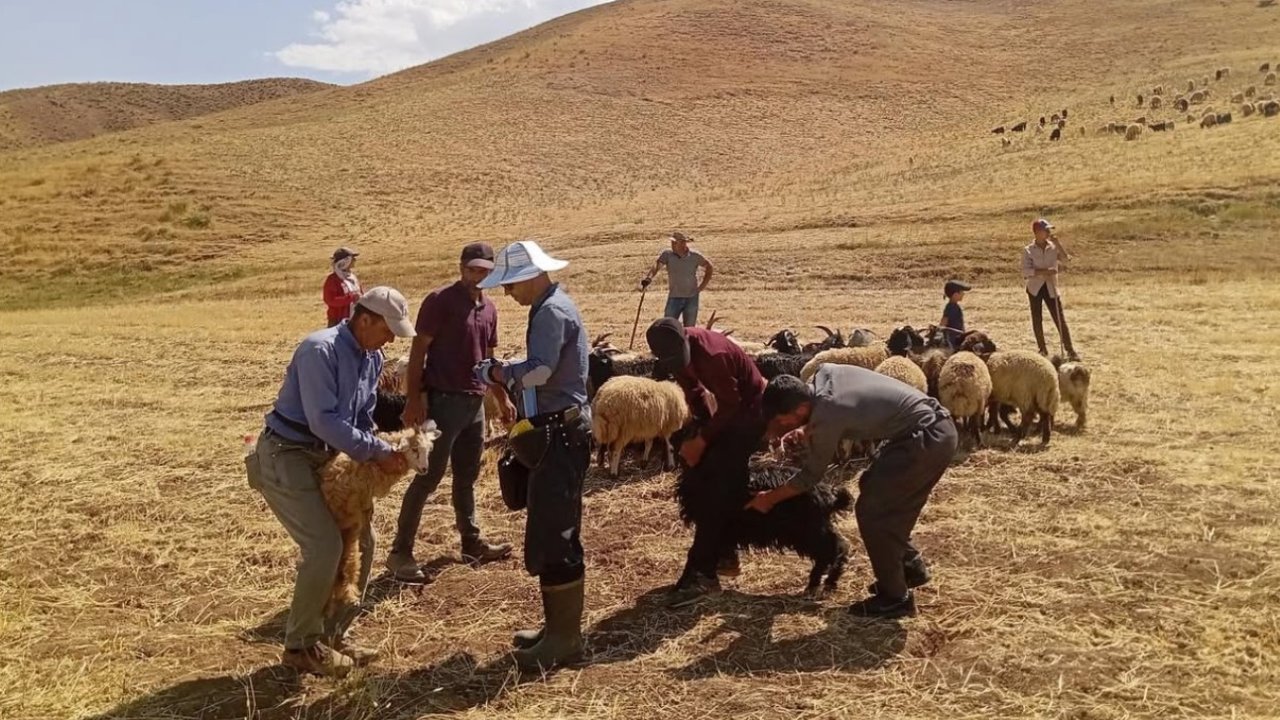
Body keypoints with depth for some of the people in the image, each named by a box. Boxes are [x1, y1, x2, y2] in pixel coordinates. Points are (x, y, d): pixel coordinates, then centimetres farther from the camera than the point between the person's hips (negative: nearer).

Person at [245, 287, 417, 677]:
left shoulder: (371, 359, 6)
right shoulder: (320, 350, -22)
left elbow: (362, 418, 12)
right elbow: (323, 420, -27)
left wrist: (379, 457, -5)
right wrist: (376, 452, -24)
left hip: (321, 458, 9)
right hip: (285, 456, -9)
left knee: (360, 541, 7)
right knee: (325, 546, -16)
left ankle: (332, 634, 20)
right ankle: (301, 644, 3)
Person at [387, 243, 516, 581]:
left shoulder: (489, 308, 12)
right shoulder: (440, 300, -9)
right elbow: (418, 350, -12)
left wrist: (502, 399, 21)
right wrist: (414, 397, -19)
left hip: (474, 402, 7)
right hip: (443, 401, -7)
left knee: (467, 477, 16)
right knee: (428, 477, -6)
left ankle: (472, 542, 27)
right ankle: (400, 551, 1)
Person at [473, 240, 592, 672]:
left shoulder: (551, 312, -16)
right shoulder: (551, 308, 18)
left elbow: (539, 371, -28)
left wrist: (495, 372, -12)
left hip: (561, 435, -11)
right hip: (556, 431, 11)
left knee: (553, 535, -6)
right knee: (551, 533, 16)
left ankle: (565, 637, 3)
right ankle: (558, 625, 27)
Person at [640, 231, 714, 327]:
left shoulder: (694, 256, -6)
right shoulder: (667, 254, -7)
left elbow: (709, 268, 5)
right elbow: (657, 265, -21)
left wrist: (701, 287, 1)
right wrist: (648, 278, -41)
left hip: (691, 298, 0)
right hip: (674, 298, 0)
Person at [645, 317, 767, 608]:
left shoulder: (712, 354, -33)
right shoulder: (676, 350, -8)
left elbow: (730, 405, -24)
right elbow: (693, 389, 6)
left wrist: (701, 440, -18)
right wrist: (702, 426, 0)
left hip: (750, 408, -9)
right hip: (729, 406, 9)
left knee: (720, 486, -14)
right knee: (708, 476, 10)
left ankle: (702, 573, -15)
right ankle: (724, 553, 23)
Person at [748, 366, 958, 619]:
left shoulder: (826, 416, -21)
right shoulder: (824, 373, 1)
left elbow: (811, 476, -6)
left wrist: (769, 499, 7)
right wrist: (805, 431, 2)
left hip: (927, 440, -10)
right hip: (936, 427, 10)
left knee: (871, 511, -3)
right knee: (873, 488, 20)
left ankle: (895, 598, 9)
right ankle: (910, 566, 33)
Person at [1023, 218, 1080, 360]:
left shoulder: (1054, 247, 0)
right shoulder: (1028, 250, -6)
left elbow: (1067, 258, -14)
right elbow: (1026, 271, -15)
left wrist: (1058, 243, -17)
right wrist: (1044, 271, -24)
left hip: (1051, 287, 1)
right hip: (1035, 287, -1)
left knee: (1060, 319, -3)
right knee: (1037, 320, 6)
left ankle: (1070, 350, 0)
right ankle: (1042, 350, 19)